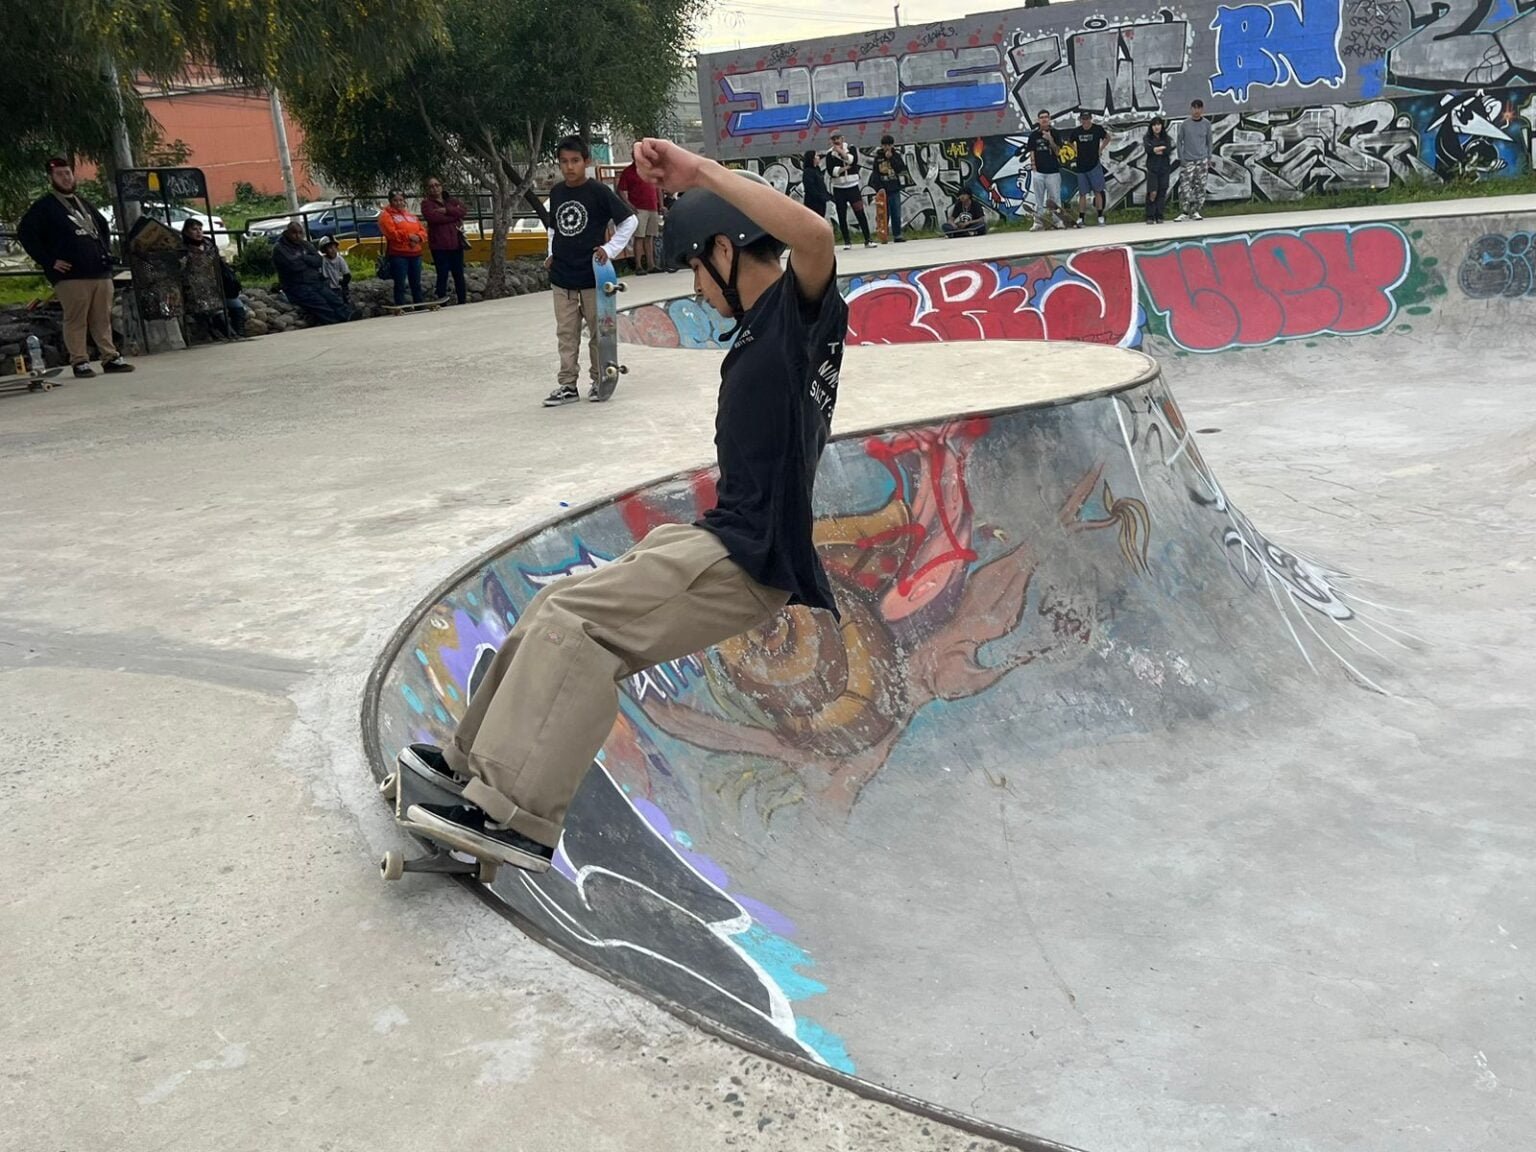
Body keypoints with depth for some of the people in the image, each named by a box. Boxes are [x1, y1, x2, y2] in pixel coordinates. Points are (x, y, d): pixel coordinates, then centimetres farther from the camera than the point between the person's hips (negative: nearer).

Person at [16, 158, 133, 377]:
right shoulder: (45, 207, 2)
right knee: (76, 320, -7)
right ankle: (80, 361, -4)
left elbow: (103, 226, 36)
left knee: (103, 319, 6)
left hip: (101, 272, 6)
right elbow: (25, 233, -5)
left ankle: (110, 357, 10)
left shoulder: (83, 203, 23)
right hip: (71, 275, -6)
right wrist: (48, 261, -10)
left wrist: (106, 252, 21)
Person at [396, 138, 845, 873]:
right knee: (559, 608, 15)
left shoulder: (804, 310, -10)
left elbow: (816, 235, -33)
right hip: (718, 539, 10)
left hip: (747, 561, -10)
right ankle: (477, 761, 29)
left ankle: (517, 816, -19)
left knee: (574, 621, -19)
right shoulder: (756, 337, 17)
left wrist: (698, 172, -30)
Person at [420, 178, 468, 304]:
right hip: (439, 245, -4)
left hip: (456, 243, 4)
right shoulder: (427, 203, 1)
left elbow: (462, 211, -4)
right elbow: (433, 217, -17)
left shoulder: (452, 200, 15)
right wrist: (454, 216, -9)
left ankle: (462, 302, 18)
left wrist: (446, 210, -17)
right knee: (442, 275, -5)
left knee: (459, 274, 10)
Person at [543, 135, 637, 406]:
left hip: (591, 275, -4)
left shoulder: (599, 191, -9)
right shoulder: (556, 192, 6)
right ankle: (567, 384, 12)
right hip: (561, 276, 4)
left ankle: (600, 380, 18)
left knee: (598, 331, 6)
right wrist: (552, 254, 11)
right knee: (566, 333, 7)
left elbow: (629, 221, -5)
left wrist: (611, 249, -11)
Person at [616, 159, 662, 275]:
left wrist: (660, 205, 16)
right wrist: (629, 204, -17)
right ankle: (638, 266, -7)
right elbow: (621, 191, -5)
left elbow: (658, 188, 23)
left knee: (650, 237, 10)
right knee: (639, 237, -8)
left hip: (653, 208, 5)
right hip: (639, 209, -5)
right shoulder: (627, 172, -1)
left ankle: (650, 265, 14)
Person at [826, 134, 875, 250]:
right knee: (842, 216, 3)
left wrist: (841, 151, -17)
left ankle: (867, 240, 0)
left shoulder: (851, 149, 3)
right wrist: (842, 168, -21)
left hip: (853, 186, -1)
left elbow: (853, 160, -17)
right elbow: (831, 171, -11)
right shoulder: (830, 155, 1)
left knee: (860, 213, -3)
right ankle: (847, 241, 12)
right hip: (838, 189, 1)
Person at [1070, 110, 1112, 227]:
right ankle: (1080, 219, 7)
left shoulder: (1098, 129, -4)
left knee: (1097, 191, -1)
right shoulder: (1077, 131, 1)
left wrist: (1101, 149, 2)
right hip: (1081, 166, 2)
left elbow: (1107, 138, 13)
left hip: (1094, 165, -2)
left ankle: (1100, 217, 4)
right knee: (1082, 193, 5)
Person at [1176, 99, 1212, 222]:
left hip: (1202, 161, 2)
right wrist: (1181, 159, -3)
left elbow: (1209, 142, 11)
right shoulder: (1185, 124, 0)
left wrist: (1209, 159, 7)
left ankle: (1195, 211, 9)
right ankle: (1184, 213, -4)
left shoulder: (1206, 124, 5)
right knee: (1185, 187, -9)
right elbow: (1179, 141, 3)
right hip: (1188, 161, -2)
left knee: (1200, 187, 1)